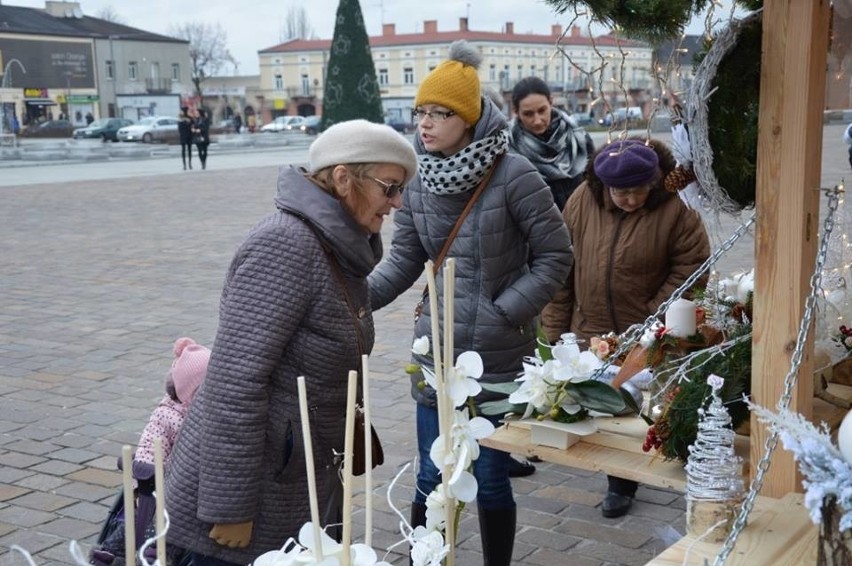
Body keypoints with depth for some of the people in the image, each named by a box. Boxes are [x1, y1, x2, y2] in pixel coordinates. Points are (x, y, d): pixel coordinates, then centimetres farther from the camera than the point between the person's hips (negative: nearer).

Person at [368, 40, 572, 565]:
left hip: (499, 355, -4)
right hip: (437, 351, 4)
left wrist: (506, 311, -14)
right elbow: (404, 260, 3)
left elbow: (556, 255, -8)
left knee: (491, 479, 10)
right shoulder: (418, 180, 1)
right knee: (430, 477, 12)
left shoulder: (513, 175, -13)